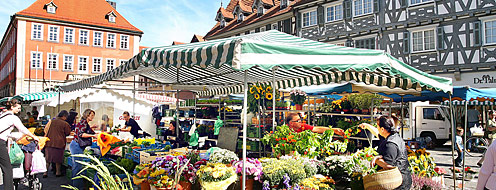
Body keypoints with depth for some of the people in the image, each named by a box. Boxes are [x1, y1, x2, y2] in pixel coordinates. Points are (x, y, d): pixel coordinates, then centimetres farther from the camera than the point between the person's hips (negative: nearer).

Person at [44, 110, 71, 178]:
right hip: (59, 143, -3)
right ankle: (58, 172, 16)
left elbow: (46, 130, 13)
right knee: (58, 159, 8)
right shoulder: (65, 124, -9)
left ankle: (45, 172, 9)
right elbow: (68, 133, 3)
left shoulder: (51, 121, 4)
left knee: (47, 158, 9)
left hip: (49, 142, 3)